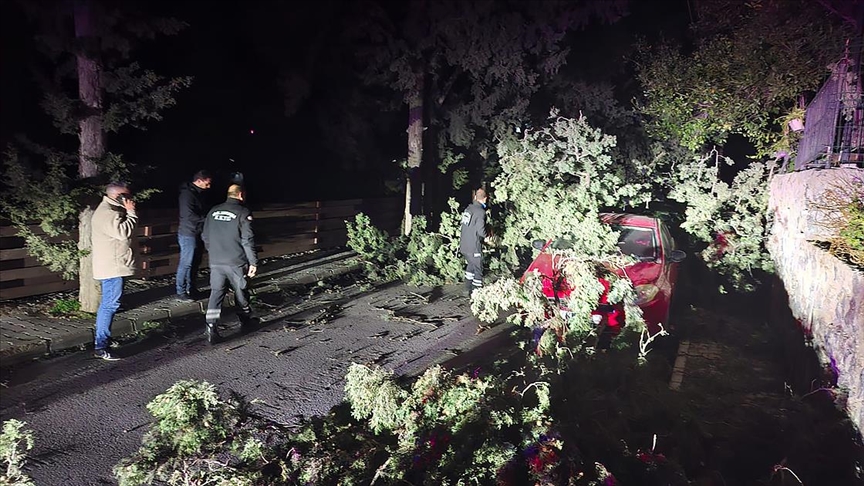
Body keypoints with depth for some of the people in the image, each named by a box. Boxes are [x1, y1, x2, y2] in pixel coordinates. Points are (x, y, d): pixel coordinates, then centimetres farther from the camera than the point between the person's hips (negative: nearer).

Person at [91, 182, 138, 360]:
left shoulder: (109, 210, 16)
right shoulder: (107, 213, -18)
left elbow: (121, 230, 19)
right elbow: (123, 232, -24)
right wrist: (131, 212, -17)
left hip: (111, 265, 12)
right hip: (111, 266, -12)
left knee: (108, 304, 19)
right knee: (110, 305, -11)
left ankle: (104, 339, 30)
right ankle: (101, 347, -8)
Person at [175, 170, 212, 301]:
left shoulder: (197, 193, 12)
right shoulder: (187, 194, -18)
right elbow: (190, 216, -24)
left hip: (196, 234, 9)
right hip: (188, 234, -9)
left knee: (195, 263, 15)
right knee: (186, 264, -2)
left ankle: (191, 289, 26)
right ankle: (181, 292, 6)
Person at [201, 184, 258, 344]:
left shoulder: (214, 211, 9)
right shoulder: (243, 212, -8)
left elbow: (205, 236, 16)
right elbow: (248, 240, -13)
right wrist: (253, 262, -8)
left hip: (215, 262, 4)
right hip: (236, 263, -4)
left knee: (216, 293, 4)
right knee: (240, 291, 15)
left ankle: (211, 326, -9)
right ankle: (245, 319, 33)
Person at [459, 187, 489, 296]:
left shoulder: (468, 208, 4)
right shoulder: (481, 212, -18)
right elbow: (481, 231, -22)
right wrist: (487, 236, -1)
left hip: (463, 246, 8)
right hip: (474, 248, -8)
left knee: (471, 265, 27)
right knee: (478, 271, 4)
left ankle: (468, 288, 37)